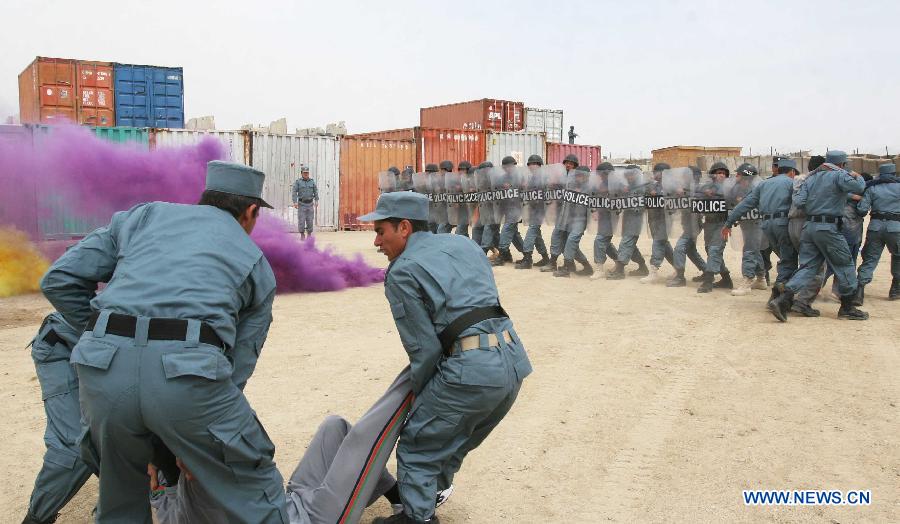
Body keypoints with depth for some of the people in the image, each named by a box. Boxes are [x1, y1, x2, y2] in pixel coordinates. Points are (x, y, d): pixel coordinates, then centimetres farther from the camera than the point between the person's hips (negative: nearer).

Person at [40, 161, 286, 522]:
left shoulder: (143, 215, 25)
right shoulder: (257, 264, 22)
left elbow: (60, 280, 19)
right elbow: (239, 364, 19)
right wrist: (194, 445, 28)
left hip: (104, 368, 3)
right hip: (189, 371, -3)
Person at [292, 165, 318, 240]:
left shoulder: (312, 181, 6)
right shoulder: (297, 182, -3)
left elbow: (316, 191, 6)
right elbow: (294, 192, -8)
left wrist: (316, 201, -5)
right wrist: (295, 202, -18)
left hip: (310, 203, 2)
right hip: (301, 204, -2)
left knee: (310, 220, 1)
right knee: (301, 220, -4)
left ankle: (309, 235, 9)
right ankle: (302, 235, 6)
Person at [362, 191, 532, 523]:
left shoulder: (401, 272, -3)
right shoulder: (461, 243, 18)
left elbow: (424, 348, -6)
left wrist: (418, 393, 12)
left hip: (472, 368, -8)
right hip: (515, 359, 8)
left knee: (416, 446, 11)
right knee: (455, 441, 29)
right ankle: (434, 491, 48)